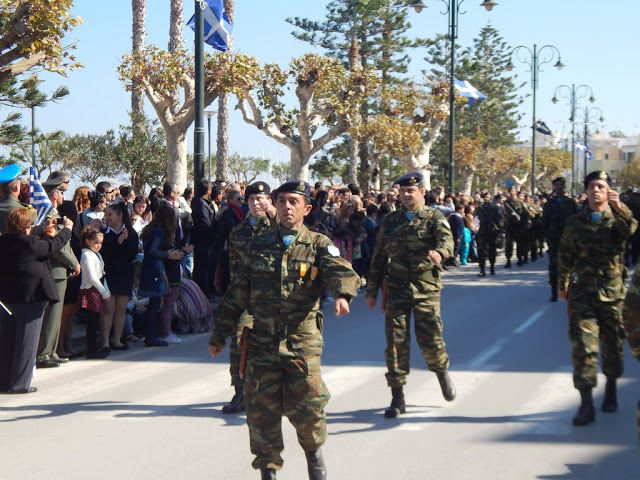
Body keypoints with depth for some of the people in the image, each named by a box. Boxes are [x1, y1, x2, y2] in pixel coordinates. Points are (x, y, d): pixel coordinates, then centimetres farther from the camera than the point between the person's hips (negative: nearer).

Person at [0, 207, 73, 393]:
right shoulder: (31, 243, -18)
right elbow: (54, 244, -4)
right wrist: (67, 228, 13)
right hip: (31, 297, -6)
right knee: (27, 341, 2)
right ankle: (20, 383, 4)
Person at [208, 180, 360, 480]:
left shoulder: (319, 245, 3)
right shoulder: (258, 246, 11)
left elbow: (341, 271, -17)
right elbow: (237, 294, 15)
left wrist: (343, 294, -40)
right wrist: (219, 334, 16)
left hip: (303, 342, -2)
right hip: (262, 342, 2)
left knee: (306, 405, -6)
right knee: (262, 409, 3)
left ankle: (314, 450, 24)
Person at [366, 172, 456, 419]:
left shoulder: (434, 218, 2)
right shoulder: (389, 221, 12)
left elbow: (447, 239, -19)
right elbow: (378, 257, 17)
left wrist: (439, 252, -43)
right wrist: (372, 291, 15)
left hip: (427, 289, -2)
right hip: (396, 288, 2)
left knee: (430, 339, -3)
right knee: (395, 341, -2)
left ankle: (442, 372, 31)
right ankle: (397, 398, 5)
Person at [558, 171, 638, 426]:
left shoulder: (618, 219, 0)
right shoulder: (575, 222, 5)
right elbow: (565, 255, 16)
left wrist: (620, 207, -39)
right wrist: (562, 285, 19)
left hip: (613, 292, 0)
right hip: (582, 292, 0)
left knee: (613, 344, 11)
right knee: (583, 344, -10)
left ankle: (611, 389, 35)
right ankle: (586, 403, -10)